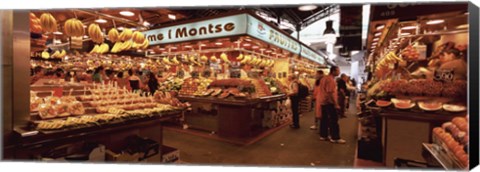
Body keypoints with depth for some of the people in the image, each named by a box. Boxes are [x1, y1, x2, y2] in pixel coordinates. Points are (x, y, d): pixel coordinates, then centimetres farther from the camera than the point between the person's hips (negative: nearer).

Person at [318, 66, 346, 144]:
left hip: (323, 101, 10)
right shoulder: (330, 79, -17)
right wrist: (336, 103, -21)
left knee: (324, 119, 12)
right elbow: (331, 92, -24)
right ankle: (335, 138, 1)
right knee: (334, 120, -4)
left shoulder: (324, 78, 13)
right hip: (329, 102, -10)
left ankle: (323, 135, 17)